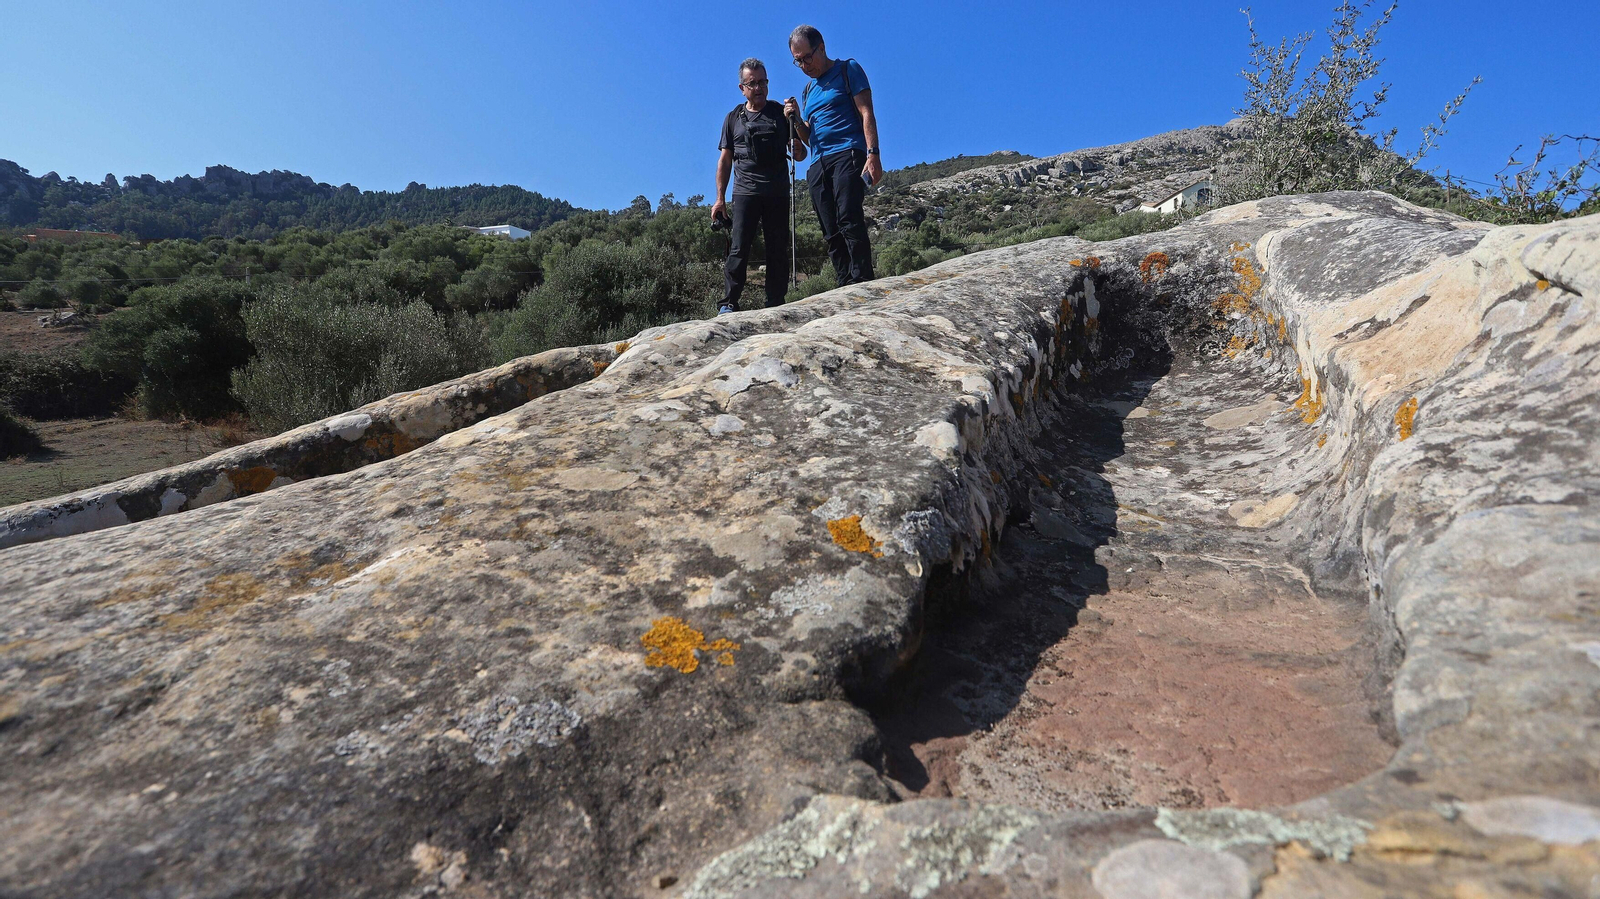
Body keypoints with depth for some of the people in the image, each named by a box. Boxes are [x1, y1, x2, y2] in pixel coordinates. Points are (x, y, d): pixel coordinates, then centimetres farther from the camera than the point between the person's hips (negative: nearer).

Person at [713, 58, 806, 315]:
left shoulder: (781, 114, 13)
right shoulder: (733, 119, 13)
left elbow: (800, 154, 12)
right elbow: (724, 161, 13)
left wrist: (799, 150, -13)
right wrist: (720, 198, 5)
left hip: (778, 194, 1)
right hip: (745, 193, -1)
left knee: (778, 250, 0)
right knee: (739, 249, -10)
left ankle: (775, 306, 4)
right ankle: (728, 303, -9)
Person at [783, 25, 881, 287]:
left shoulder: (848, 69, 8)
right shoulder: (808, 91, 26)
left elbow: (866, 113, -3)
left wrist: (873, 154, -16)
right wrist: (796, 120, 5)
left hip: (848, 154, -6)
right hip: (818, 165, 6)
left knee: (849, 221, -23)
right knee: (832, 234, -2)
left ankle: (862, 283, -26)